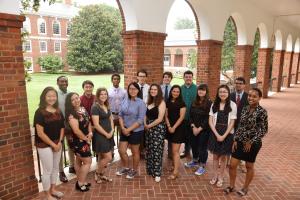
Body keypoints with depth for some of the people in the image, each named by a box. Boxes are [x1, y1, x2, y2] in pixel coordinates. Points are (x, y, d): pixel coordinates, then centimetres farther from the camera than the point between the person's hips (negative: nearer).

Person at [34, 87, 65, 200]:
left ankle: (53, 189, 38)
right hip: (45, 146, -6)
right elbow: (40, 133, -18)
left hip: (57, 144, 6)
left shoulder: (58, 111, 3)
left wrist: (60, 142, -4)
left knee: (55, 168, 18)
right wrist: (53, 144, -14)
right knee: (48, 170, 7)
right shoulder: (40, 112, -15)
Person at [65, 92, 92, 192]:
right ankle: (80, 183, 16)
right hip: (78, 141, -8)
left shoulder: (83, 109, 4)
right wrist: (86, 139, -13)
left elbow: (88, 121, 12)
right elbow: (76, 130, -25)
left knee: (79, 161, 19)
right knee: (87, 161, -1)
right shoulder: (71, 114, -22)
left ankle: (80, 182, 33)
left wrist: (90, 133, -5)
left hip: (84, 139, 8)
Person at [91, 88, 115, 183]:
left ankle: (102, 175, 31)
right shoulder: (95, 107, -15)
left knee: (102, 157, 16)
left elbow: (111, 119, 14)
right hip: (100, 136, -7)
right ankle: (97, 173, 19)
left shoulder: (107, 106, 9)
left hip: (109, 135, 7)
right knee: (108, 157, -3)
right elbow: (96, 124, -19)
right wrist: (106, 134, -13)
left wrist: (112, 131, -1)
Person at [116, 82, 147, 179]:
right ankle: (126, 168, 38)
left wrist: (129, 129, -17)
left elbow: (140, 120, -18)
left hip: (136, 131, -5)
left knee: (135, 152, 12)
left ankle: (134, 170, 35)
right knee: (121, 150, 13)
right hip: (125, 130, 5)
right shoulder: (125, 101, 1)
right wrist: (123, 128, -9)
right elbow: (120, 115, 4)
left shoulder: (141, 103, -16)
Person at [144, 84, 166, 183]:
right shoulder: (149, 101, 11)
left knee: (156, 151, -1)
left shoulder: (161, 102, -10)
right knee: (149, 150, 14)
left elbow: (160, 119, -16)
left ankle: (157, 173, 11)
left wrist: (149, 126, -10)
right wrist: (145, 124, -5)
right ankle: (150, 169, 30)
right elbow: (146, 115, 12)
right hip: (148, 128, 7)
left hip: (158, 129, -7)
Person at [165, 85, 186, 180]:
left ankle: (175, 172, -1)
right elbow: (166, 116, 7)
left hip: (178, 128, -5)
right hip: (170, 128, 5)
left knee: (175, 151, -5)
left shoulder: (181, 103, -6)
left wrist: (174, 127, -14)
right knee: (173, 150, 13)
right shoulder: (168, 102, 7)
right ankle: (174, 166, 26)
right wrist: (169, 126, -7)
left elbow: (181, 117, -11)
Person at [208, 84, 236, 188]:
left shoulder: (232, 105, -8)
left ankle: (221, 177, 28)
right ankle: (215, 175, 29)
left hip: (227, 134, -2)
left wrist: (224, 136, -13)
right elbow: (210, 121, -2)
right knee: (215, 156, 12)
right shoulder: (214, 104, -1)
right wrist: (217, 134, -11)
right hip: (215, 133, 2)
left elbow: (232, 123, -8)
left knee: (223, 157, 11)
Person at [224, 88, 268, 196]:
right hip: (240, 141, 5)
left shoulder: (262, 112, -13)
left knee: (249, 166, 14)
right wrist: (235, 140, 3)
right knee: (232, 164, 6)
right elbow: (240, 126, 7)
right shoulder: (245, 109, 3)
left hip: (253, 143, -5)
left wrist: (251, 142, -12)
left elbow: (264, 130, -11)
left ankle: (245, 188, 34)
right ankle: (231, 186, 26)